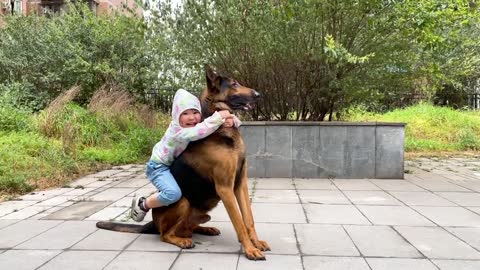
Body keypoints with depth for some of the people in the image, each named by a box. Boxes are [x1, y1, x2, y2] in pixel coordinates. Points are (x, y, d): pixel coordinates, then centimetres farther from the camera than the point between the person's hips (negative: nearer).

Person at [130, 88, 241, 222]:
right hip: (159, 166, -7)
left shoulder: (203, 124, -14)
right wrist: (219, 117, -53)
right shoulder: (176, 130, -32)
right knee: (174, 193, -28)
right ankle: (142, 204, -3)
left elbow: (234, 120, -15)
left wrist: (231, 120, -39)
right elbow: (196, 133, -54)